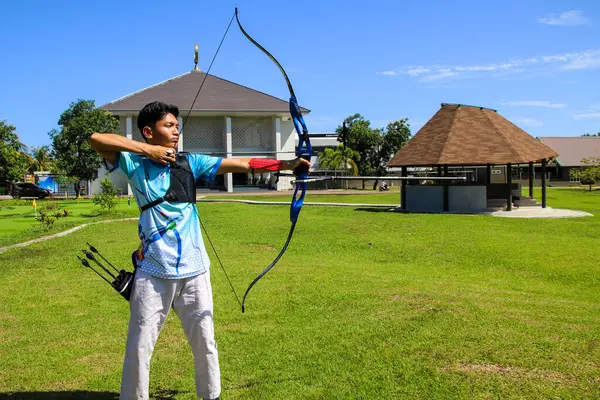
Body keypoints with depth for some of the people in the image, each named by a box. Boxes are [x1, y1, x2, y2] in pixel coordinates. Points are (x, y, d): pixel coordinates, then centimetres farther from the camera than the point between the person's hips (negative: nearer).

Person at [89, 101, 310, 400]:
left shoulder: (190, 162, 3)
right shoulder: (134, 163, -3)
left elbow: (239, 164, -5)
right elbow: (96, 139, -16)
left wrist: (287, 164, -13)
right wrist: (147, 150, -17)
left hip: (194, 271, 3)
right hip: (153, 273, -3)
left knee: (204, 342, 15)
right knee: (139, 347, 7)